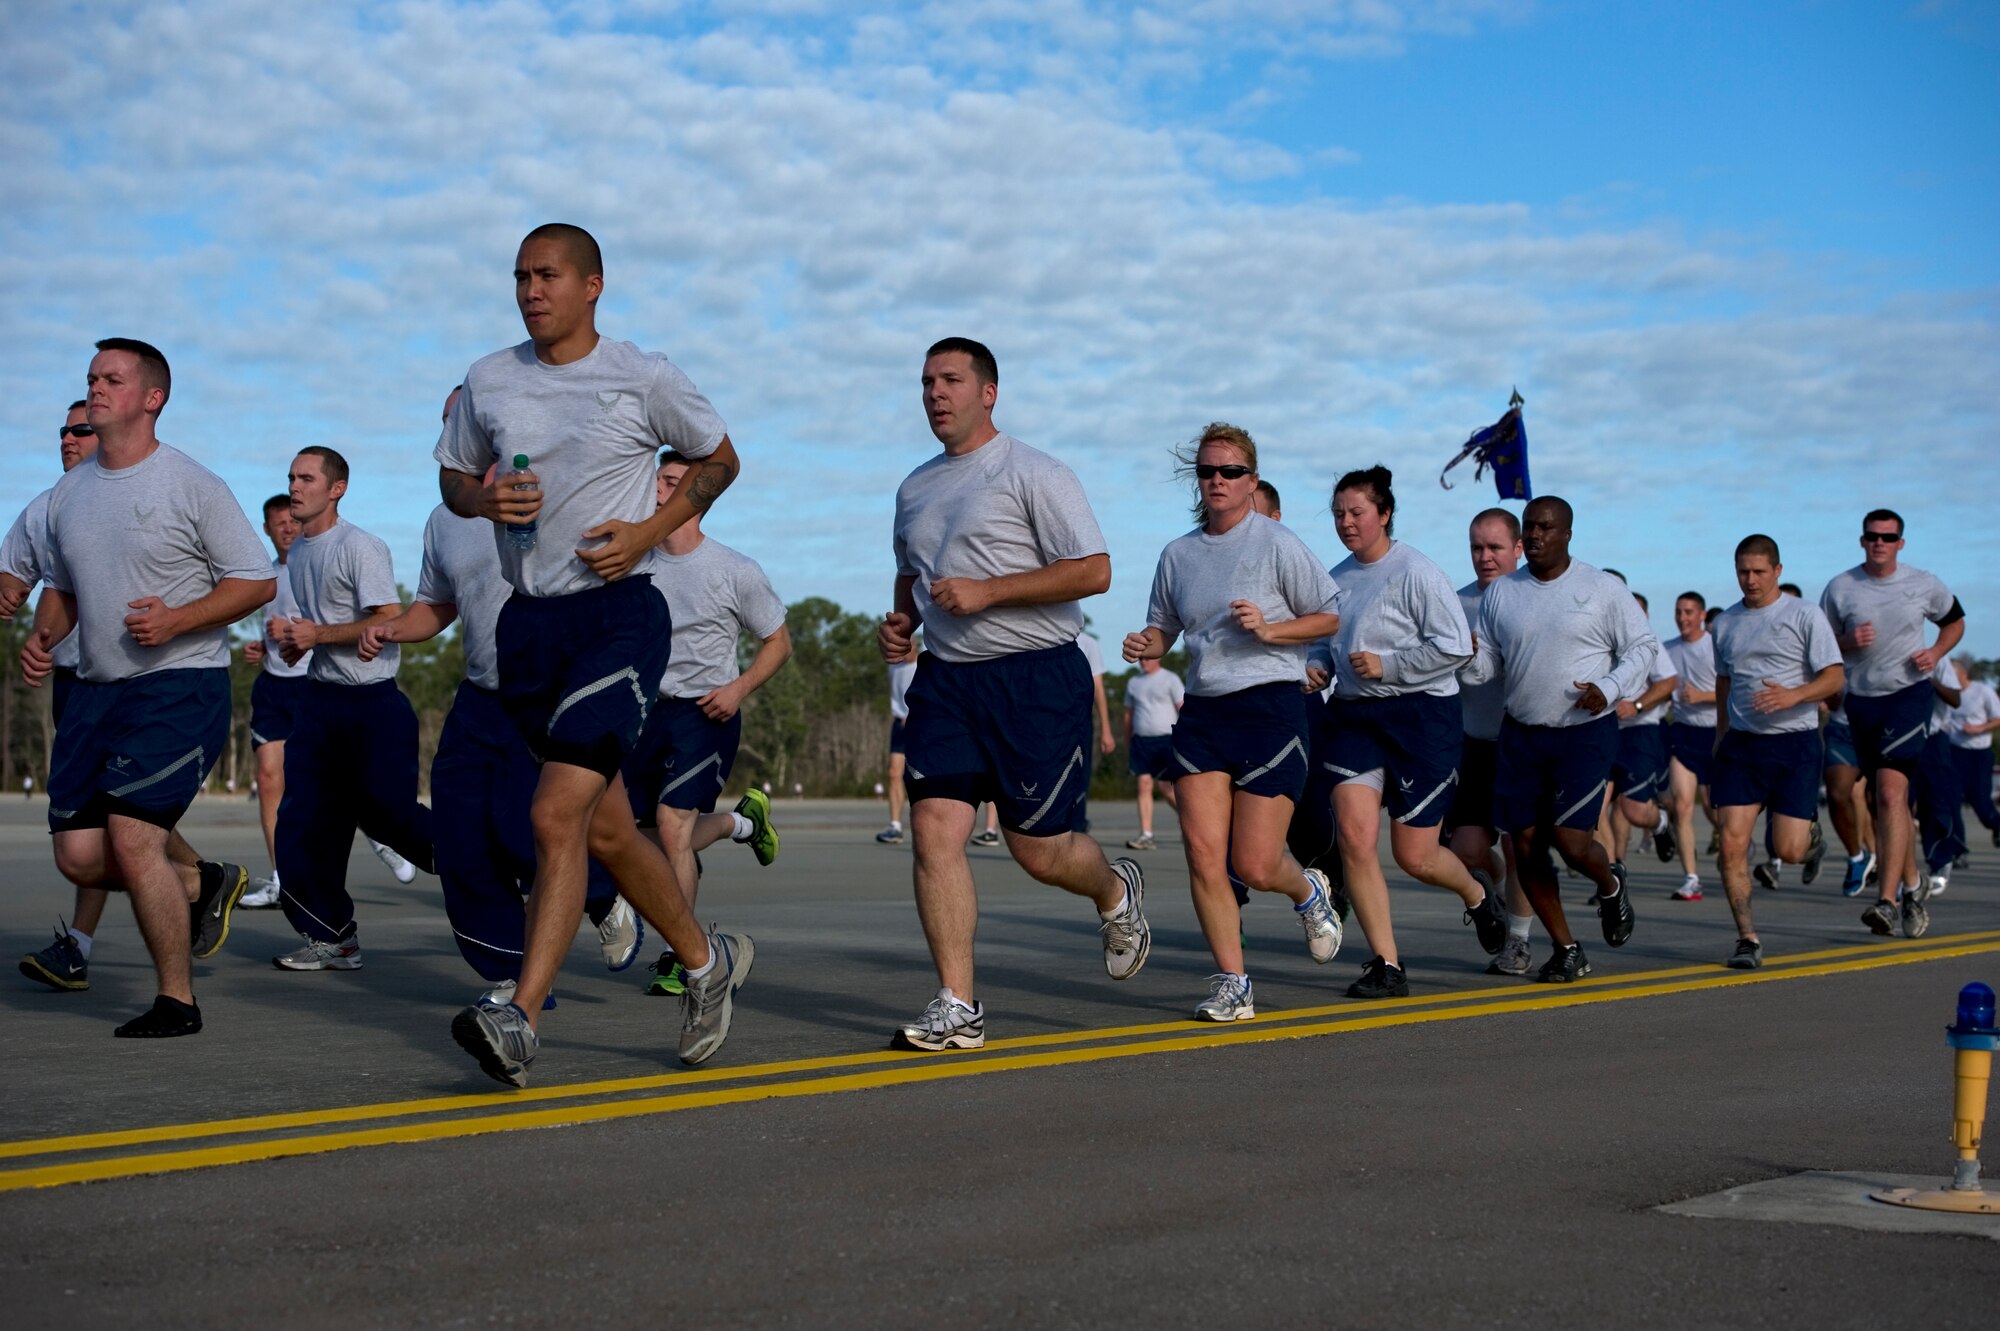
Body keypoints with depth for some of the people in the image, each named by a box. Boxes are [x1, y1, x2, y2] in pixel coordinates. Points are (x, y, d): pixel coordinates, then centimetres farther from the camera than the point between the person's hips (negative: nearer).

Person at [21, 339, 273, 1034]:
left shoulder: (193, 485, -5)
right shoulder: (67, 494, 13)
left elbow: (256, 579, -5)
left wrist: (176, 620, -18)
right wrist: (42, 636, 3)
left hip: (182, 683, -6)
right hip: (96, 690, 6)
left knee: (132, 836, -16)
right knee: (79, 855, -2)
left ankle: (177, 999, -1)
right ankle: (203, 883, 25)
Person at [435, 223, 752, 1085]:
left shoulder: (642, 380, -2)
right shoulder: (487, 382, 9)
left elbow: (718, 458, 10)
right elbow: (453, 476, 21)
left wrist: (650, 530, -5)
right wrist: (486, 499, -3)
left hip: (618, 614, -5)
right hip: (527, 623, 5)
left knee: (557, 814, -18)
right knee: (606, 830, 12)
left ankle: (522, 1018, -18)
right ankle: (706, 958, 33)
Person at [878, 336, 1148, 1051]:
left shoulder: (1033, 474, -5)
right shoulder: (914, 489, 16)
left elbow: (1094, 571, -12)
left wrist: (985, 592, -17)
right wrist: (902, 622, 11)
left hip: (1036, 677, -5)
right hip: (945, 678, 6)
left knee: (1038, 850, -1)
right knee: (934, 827, -11)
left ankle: (1116, 890, 35)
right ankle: (957, 1007, -7)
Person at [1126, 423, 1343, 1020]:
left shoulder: (1277, 544, -2)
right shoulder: (1177, 554, 12)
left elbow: (1333, 616, 1)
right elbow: (1164, 628, 24)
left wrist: (1267, 629, -13)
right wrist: (1146, 643, 1)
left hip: (1269, 707, -4)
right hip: (1202, 712, 4)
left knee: (1255, 867, -6)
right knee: (1203, 853, -8)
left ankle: (1308, 891, 30)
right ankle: (1232, 983, 3)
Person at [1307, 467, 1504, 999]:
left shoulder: (1417, 572, -10)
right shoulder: (1337, 578, 10)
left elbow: (1455, 647, -15)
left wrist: (1385, 665, -17)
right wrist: (1317, 666, 4)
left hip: (1421, 716, -5)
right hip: (1353, 716, 5)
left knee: (1414, 856, 0)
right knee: (1354, 836, -12)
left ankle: (1476, 892, 37)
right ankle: (1386, 966, -4)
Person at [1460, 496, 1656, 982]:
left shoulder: (1604, 589, -3)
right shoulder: (1500, 592, 6)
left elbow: (1642, 646, 3)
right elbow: (1488, 663, 12)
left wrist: (1609, 689, -13)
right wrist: (1469, 658, -12)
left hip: (1586, 731, -4)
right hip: (1521, 735, 4)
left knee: (1571, 841, -13)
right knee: (1526, 843, 2)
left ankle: (1610, 888, 24)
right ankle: (1566, 950, 18)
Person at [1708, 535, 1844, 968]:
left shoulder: (1805, 616, -2)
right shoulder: (1725, 623, 12)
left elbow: (1834, 677, -7)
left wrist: (1792, 695, -23)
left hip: (1794, 742, -3)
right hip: (1741, 743, 4)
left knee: (1788, 851, -6)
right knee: (1732, 842, -10)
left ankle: (1811, 833, 33)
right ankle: (1747, 940, -2)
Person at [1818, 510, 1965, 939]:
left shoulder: (1925, 585, 1)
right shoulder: (1840, 588, 2)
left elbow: (1955, 622, 18)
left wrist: (1936, 652, -2)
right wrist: (1849, 642, -13)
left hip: (1909, 694, -3)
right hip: (1861, 699, 3)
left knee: (1890, 792, -20)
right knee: (1884, 800, 12)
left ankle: (1887, 901, -25)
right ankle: (1912, 886, 31)